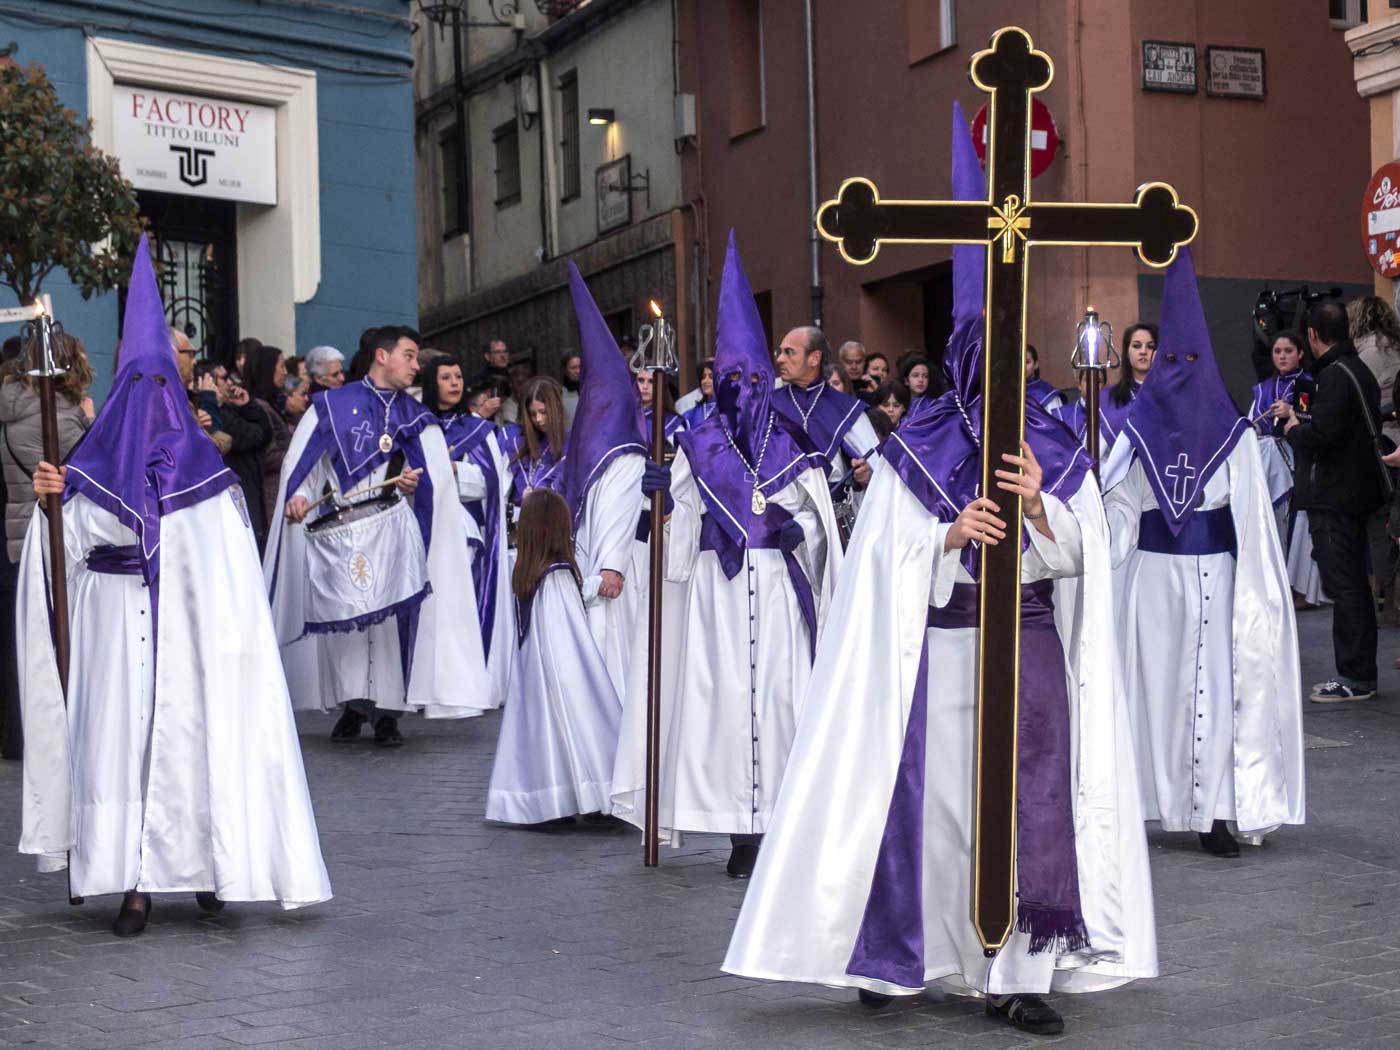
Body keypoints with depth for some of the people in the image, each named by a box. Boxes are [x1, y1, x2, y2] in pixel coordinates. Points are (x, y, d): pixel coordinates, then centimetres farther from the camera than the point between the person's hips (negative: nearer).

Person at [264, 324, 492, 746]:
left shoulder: (417, 418, 16)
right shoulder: (332, 405, 11)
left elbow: (437, 477, 10)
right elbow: (302, 456, 5)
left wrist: (416, 480, -11)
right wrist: (297, 495, -11)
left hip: (390, 527, 1)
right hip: (336, 529, 0)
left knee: (389, 613, -9)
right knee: (342, 616, -1)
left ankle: (387, 711, -3)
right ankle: (351, 706, 12)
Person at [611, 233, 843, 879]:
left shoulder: (794, 447, 10)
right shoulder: (697, 448, 10)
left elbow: (821, 517, 10)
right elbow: (681, 527, 6)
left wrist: (799, 529, -9)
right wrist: (666, 494, -12)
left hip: (778, 586, 0)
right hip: (717, 589, 0)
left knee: (780, 690, -8)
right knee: (723, 693, -7)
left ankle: (781, 820, -2)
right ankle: (742, 832, -3)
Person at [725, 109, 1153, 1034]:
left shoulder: (1056, 453, 9)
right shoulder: (916, 452, 2)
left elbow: (1078, 561, 4)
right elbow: (885, 559, -1)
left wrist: (1038, 510, -14)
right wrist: (950, 535, -17)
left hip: (1031, 643, 2)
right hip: (941, 644, -2)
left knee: (1032, 799, -4)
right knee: (927, 795, 0)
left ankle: (1019, 973, 2)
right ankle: (898, 956, 17)